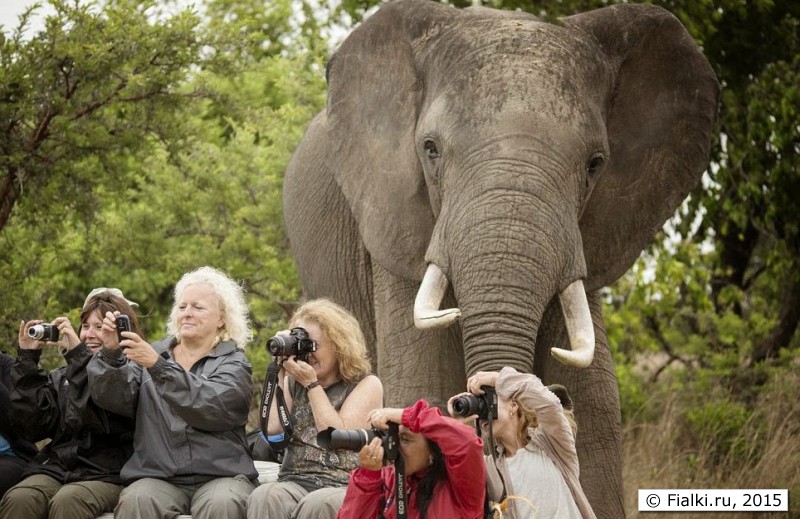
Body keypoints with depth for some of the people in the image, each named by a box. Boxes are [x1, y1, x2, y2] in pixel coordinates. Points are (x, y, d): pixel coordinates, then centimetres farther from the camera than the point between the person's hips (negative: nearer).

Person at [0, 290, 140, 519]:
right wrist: (28, 357, 4)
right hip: (54, 468, 4)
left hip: (104, 474, -4)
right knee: (18, 499, -30)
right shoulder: (61, 377, 19)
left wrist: (77, 354, -17)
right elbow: (31, 425, 6)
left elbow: (104, 418, -16)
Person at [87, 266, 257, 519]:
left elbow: (212, 406, -13)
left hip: (219, 476, -1)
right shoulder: (151, 353, 17)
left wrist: (157, 365, -22)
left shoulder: (233, 364, 8)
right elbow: (114, 398, 1)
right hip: (157, 476, 1)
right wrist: (112, 352, -16)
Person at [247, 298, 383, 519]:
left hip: (344, 488, -3)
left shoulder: (367, 385, 8)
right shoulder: (293, 383, 19)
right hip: (294, 483, 3)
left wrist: (312, 384, -4)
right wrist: (279, 373, 5)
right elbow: (272, 428, 2)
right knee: (263, 498, -33)